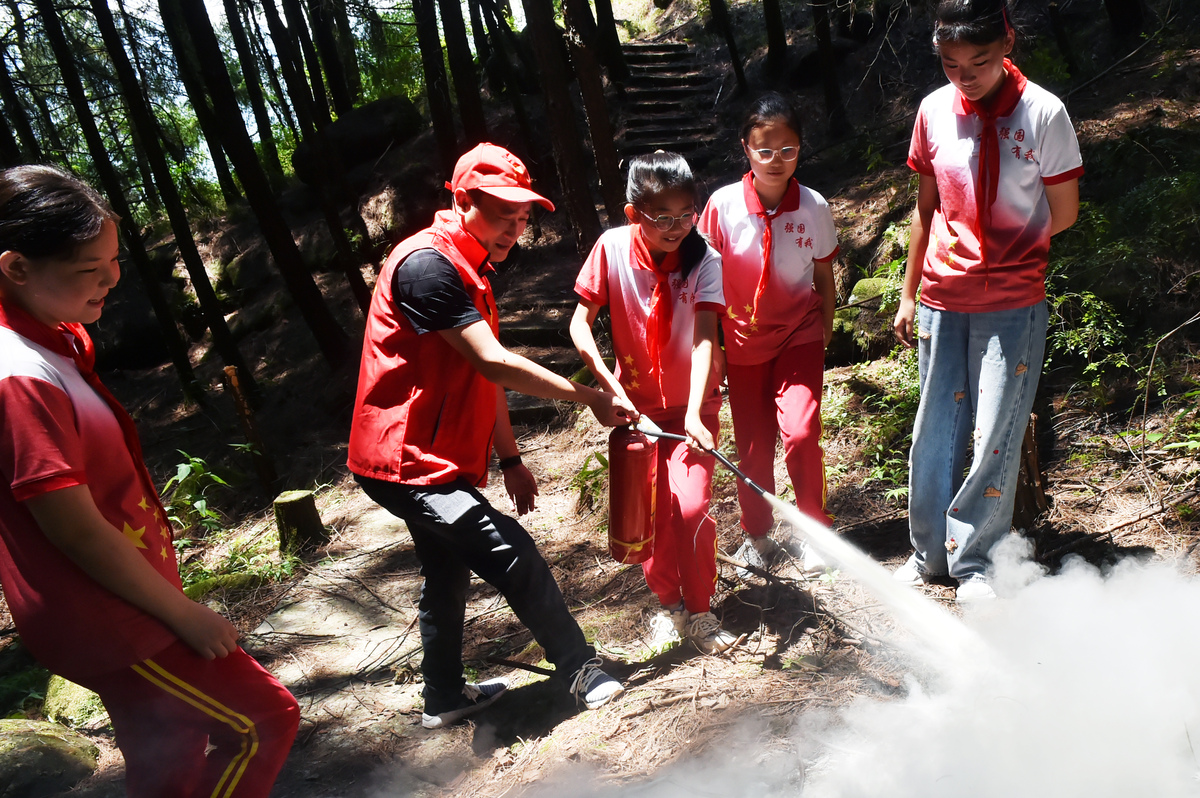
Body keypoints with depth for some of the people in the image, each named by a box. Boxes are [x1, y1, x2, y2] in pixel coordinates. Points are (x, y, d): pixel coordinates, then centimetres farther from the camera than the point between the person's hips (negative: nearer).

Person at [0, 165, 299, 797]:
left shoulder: (59, 336, 4)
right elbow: (78, 533, -24)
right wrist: (184, 614, -14)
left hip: (123, 606, 9)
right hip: (106, 620, -9)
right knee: (263, 721, -2)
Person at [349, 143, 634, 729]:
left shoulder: (469, 272, 13)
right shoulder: (427, 264, -20)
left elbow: (483, 378, 17)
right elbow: (494, 364, -25)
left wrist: (510, 459, 17)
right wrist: (591, 398, -18)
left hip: (429, 460, 11)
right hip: (406, 461, -11)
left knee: (448, 575, 21)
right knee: (512, 555, -13)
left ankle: (444, 699, 37)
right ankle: (581, 670, 4)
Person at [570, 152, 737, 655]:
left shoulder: (703, 260, -17)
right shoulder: (613, 248, -13)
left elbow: (705, 340, -27)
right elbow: (580, 322, -9)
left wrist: (694, 414, -39)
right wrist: (608, 384, -22)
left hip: (693, 405, -1)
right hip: (637, 404, 1)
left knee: (691, 506, -13)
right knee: (650, 513, 3)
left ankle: (700, 609, 11)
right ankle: (669, 604, 28)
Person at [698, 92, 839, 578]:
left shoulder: (813, 207, -10)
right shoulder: (723, 205, -14)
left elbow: (824, 276, 3)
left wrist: (826, 332, 9)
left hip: (799, 335, 0)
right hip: (744, 340, 1)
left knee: (800, 432, -19)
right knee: (752, 444, 9)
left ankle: (812, 527, 7)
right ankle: (757, 533, 34)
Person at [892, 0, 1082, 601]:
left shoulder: (1043, 113, -9)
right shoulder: (934, 111, 2)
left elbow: (1063, 215, -1)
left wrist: (985, 251, 1)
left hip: (1012, 306, -3)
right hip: (940, 303, 3)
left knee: (996, 438, 1)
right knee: (933, 432, 10)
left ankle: (973, 561, 20)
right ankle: (928, 553, 28)